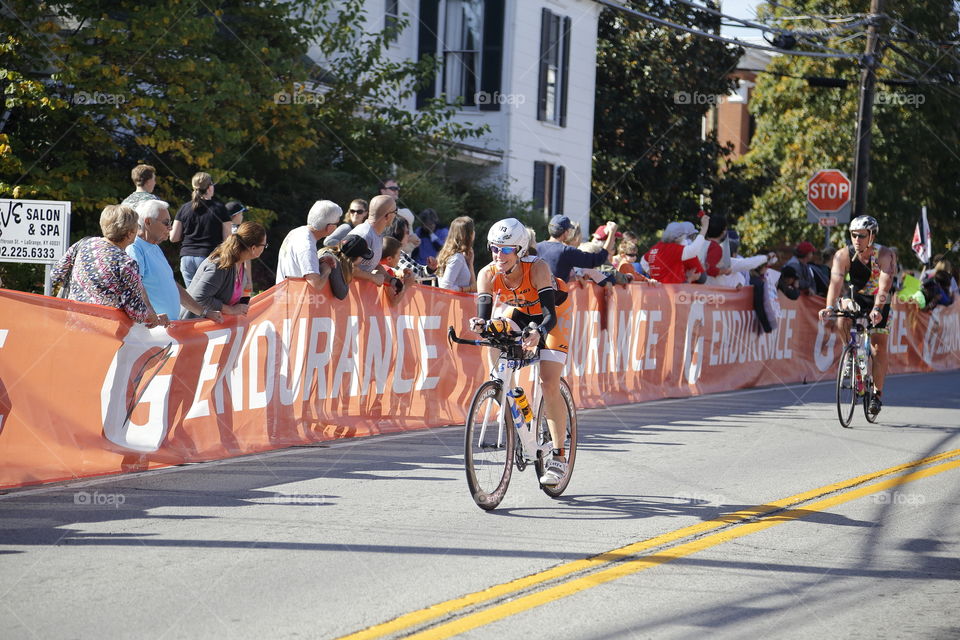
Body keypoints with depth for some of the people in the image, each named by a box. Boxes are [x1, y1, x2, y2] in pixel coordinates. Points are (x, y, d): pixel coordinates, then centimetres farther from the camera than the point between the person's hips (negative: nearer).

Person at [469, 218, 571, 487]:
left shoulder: (537, 268, -35)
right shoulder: (488, 274, -25)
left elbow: (550, 315, -41)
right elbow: (484, 316, -31)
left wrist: (538, 332, -62)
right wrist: (480, 324, -55)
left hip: (552, 316, -4)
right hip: (518, 313, 4)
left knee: (549, 385, -15)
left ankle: (558, 456, -6)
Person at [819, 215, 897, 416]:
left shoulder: (885, 255, -26)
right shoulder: (843, 255, -20)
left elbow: (884, 285, -38)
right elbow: (836, 283, -30)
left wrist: (877, 309, -54)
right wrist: (829, 307, -48)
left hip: (880, 301, -2)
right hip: (857, 297, 2)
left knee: (879, 346, -7)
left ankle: (877, 393, 10)